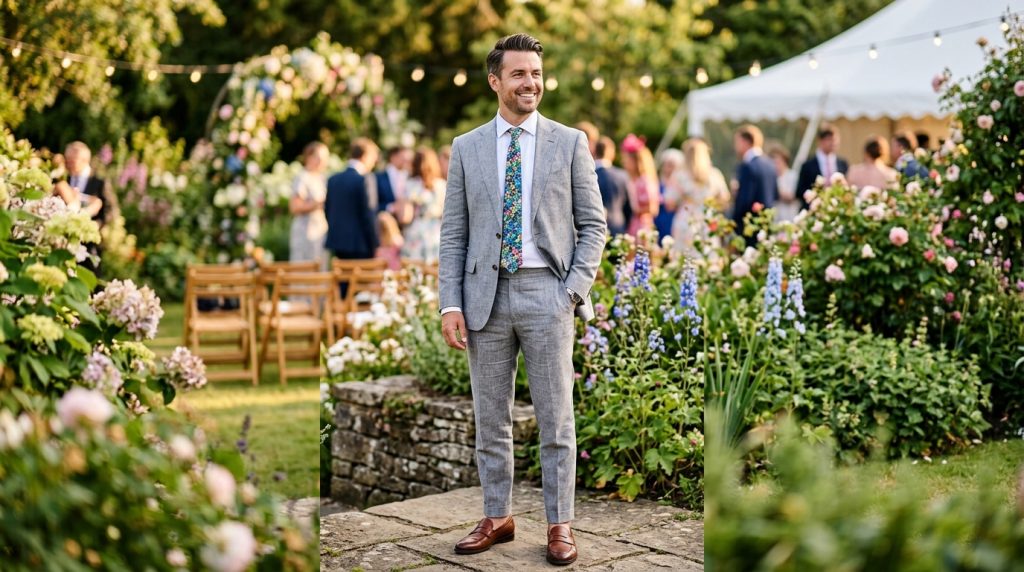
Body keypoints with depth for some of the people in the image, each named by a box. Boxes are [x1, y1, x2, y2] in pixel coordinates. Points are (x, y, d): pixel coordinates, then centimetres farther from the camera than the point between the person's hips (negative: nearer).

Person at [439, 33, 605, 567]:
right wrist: (450, 304, -3)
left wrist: (575, 291, -7)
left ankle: (559, 525, 14)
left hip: (546, 292, -2)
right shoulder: (466, 148, 8)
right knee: (490, 419, 9)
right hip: (485, 294, 2)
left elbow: (592, 224, 4)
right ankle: (497, 517, 22)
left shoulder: (570, 142, 4)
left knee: (555, 418, 3)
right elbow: (453, 234, 6)